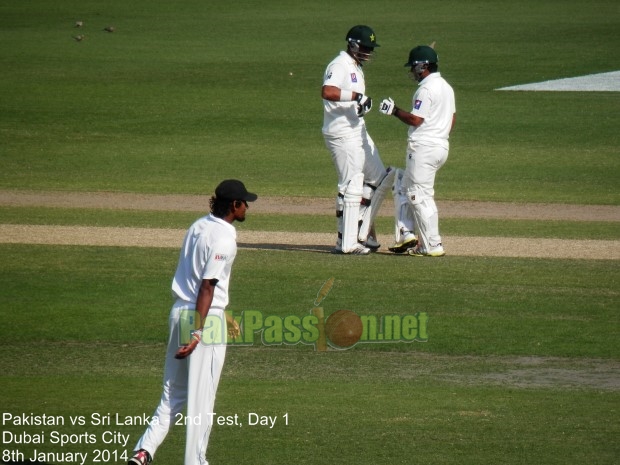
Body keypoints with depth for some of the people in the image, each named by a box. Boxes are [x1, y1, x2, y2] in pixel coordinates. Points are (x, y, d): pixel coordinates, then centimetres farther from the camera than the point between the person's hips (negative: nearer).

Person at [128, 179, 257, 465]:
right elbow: (207, 286, -21)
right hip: (205, 318, -8)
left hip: (178, 312, 8)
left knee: (174, 393, 14)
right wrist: (198, 332, -24)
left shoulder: (199, 226, 10)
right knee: (201, 398, 1)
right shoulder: (224, 238, -16)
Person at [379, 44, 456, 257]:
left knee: (420, 195, -5)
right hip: (441, 146, 10)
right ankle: (406, 235, 13)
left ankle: (432, 245, -4)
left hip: (424, 147, -10)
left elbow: (415, 119, -19)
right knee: (402, 186, 19)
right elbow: (452, 119, 18)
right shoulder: (446, 86, 15)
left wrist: (394, 110, -7)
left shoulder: (426, 89, -15)